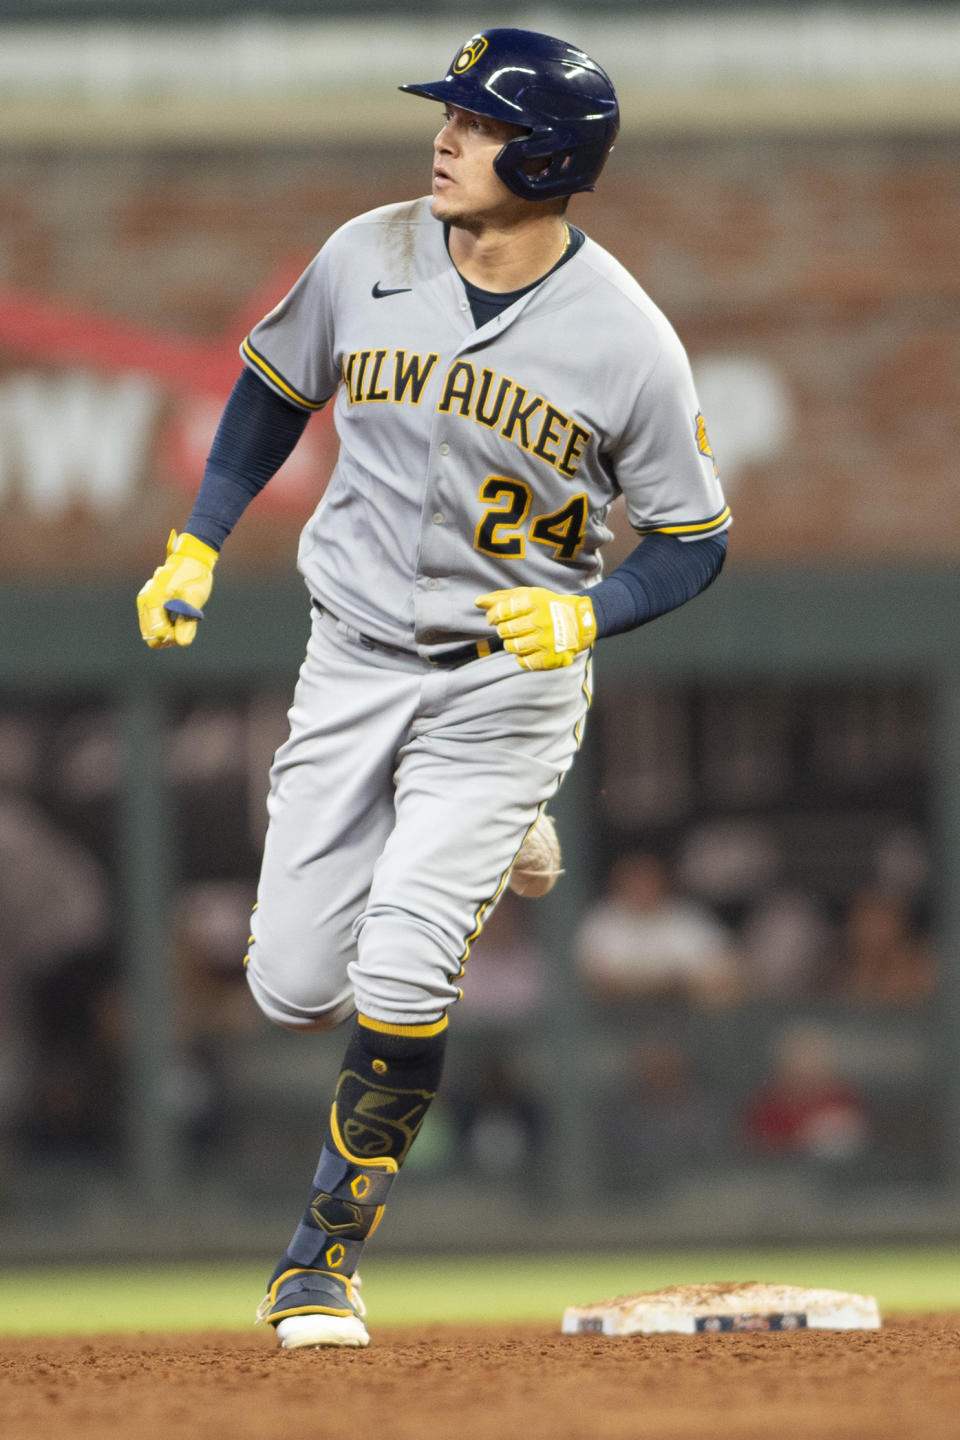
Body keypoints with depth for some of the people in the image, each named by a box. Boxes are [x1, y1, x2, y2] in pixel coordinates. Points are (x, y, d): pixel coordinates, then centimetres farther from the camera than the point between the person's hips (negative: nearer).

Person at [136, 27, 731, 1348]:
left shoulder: (627, 343, -15)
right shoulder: (367, 260, -7)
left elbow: (693, 541, -5)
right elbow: (276, 387, 13)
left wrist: (588, 614, -23)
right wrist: (197, 544, 7)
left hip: (509, 682, -4)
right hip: (353, 665, 4)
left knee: (399, 980, -18)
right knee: (294, 988, 2)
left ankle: (326, 1254, 2)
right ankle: (473, 877, 36)